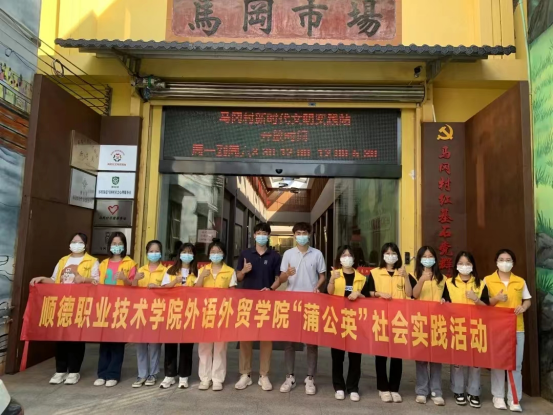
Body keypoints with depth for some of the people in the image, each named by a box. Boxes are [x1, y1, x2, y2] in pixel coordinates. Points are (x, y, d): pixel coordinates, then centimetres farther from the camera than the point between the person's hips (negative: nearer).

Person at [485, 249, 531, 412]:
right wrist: (496, 299, -17)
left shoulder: (520, 281, 6)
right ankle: (498, 396, 16)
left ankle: (514, 399, 12)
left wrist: (523, 307, -9)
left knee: (516, 363, 4)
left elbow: (528, 300, 12)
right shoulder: (488, 280, 0)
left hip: (516, 328, 2)